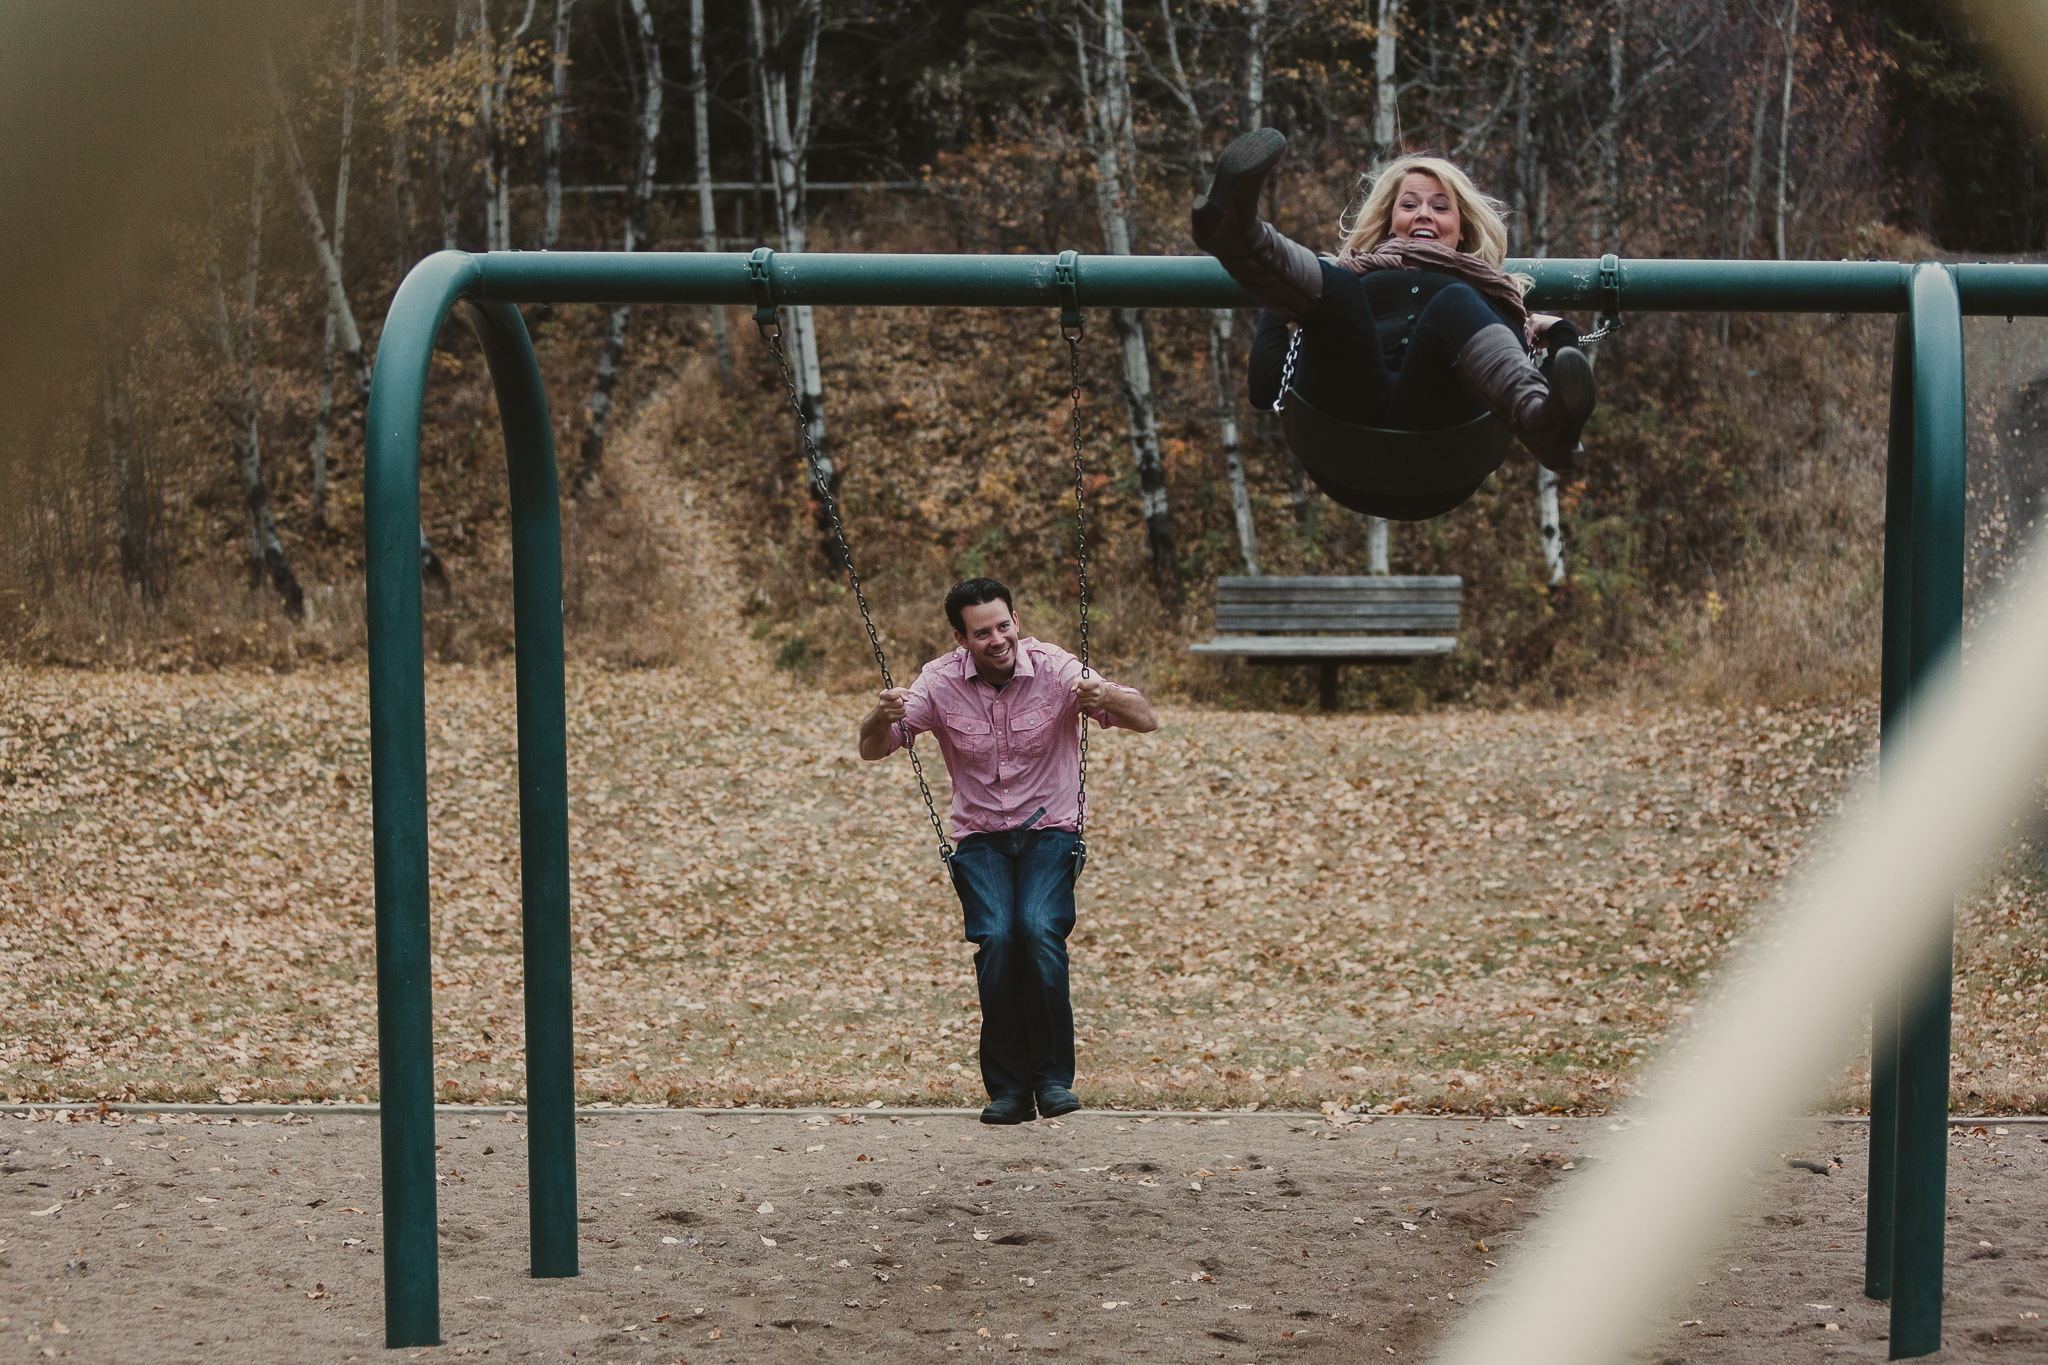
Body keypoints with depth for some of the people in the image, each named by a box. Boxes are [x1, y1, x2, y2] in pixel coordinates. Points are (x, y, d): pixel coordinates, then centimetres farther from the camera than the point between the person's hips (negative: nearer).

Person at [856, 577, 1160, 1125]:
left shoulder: (1052, 668, -8)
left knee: (1039, 929, -29)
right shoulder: (940, 682, -4)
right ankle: (1008, 1086, -14)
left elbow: (1147, 721, -11)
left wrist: (1106, 698, -33)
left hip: (1051, 830, -1)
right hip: (980, 838, 1)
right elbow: (873, 751, -3)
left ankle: (1054, 1076, -16)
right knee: (996, 938, -26)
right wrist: (882, 719, -27)